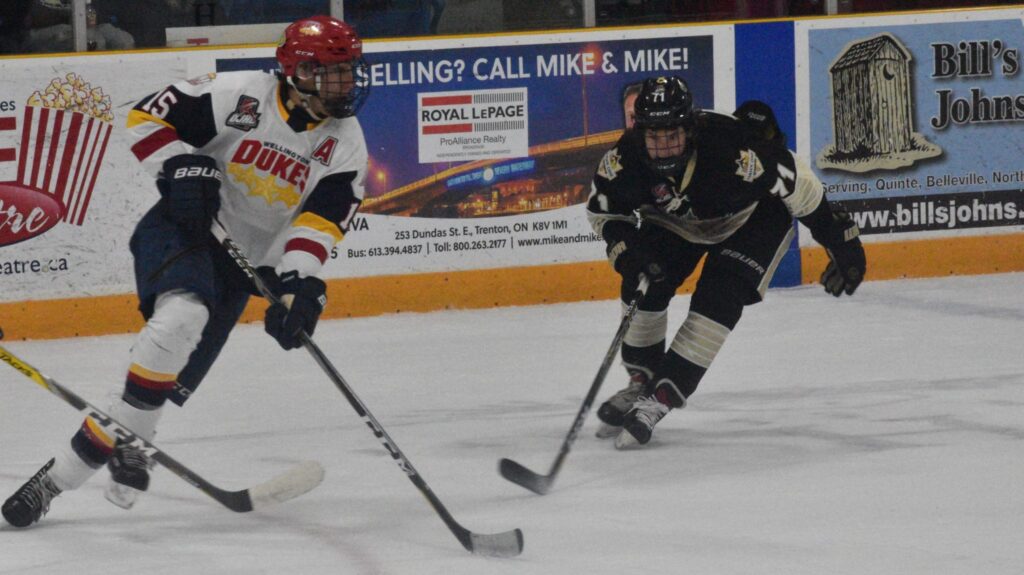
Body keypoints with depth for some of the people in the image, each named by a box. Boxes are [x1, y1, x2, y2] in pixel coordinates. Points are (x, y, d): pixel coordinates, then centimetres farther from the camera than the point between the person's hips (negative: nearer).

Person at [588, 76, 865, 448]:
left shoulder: (731, 149, -42)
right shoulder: (626, 158, -30)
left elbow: (796, 181, -28)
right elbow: (603, 209, -10)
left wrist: (841, 239, -20)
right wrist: (626, 252, -29)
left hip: (753, 217, -4)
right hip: (676, 220, 4)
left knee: (719, 296, -20)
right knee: (644, 285, -11)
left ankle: (661, 396, -18)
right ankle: (641, 382, 9)